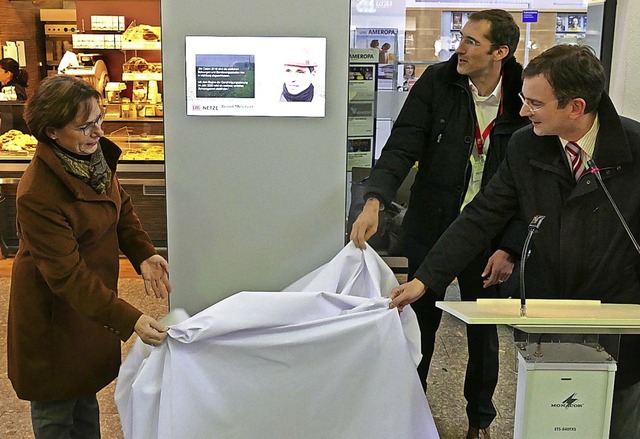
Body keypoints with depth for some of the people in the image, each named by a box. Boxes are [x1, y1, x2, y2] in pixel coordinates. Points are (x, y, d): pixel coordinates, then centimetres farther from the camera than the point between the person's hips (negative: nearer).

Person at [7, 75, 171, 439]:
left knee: (87, 388, 26)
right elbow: (66, 276, -30)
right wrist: (129, 320, -35)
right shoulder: (37, 195, -32)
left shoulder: (95, 156, -9)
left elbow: (121, 208, 5)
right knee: (56, 409, 14)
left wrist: (143, 254, -13)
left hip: (95, 294, 7)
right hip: (54, 310, -7)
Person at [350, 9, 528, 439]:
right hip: (432, 230, 0)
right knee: (420, 325, 13)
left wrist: (510, 247, -11)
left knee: (485, 332, 14)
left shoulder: (523, 100, -10)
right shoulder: (436, 82, -8)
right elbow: (402, 147, -14)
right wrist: (375, 201, -30)